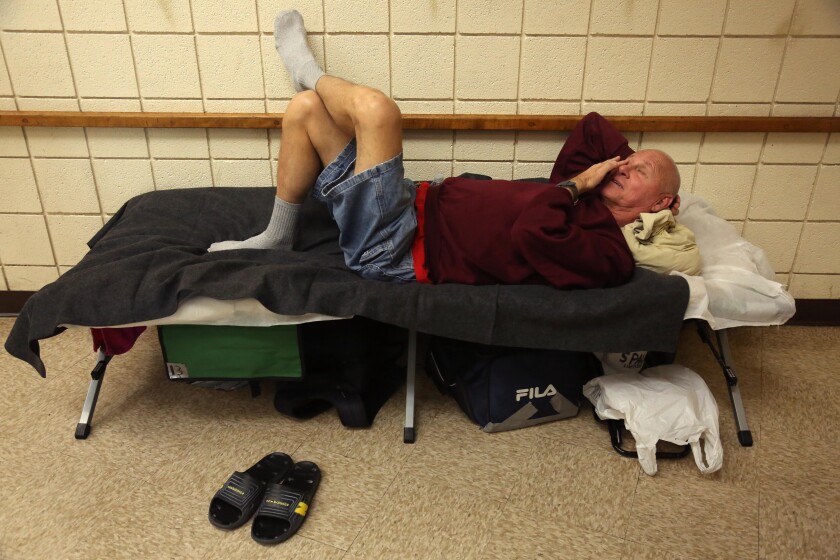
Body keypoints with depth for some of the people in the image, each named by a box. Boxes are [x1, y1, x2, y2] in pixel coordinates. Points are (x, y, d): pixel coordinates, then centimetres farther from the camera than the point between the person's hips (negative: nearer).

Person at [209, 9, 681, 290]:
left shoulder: (608, 254, -11)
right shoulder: (585, 196, 15)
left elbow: (532, 230, -30)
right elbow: (592, 128, 25)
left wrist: (577, 183, -12)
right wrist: (628, 156, 9)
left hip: (398, 252, -9)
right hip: (418, 206, 9)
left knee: (375, 108, -24)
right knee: (305, 109, 8)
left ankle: (307, 71, 14)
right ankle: (277, 238, 18)